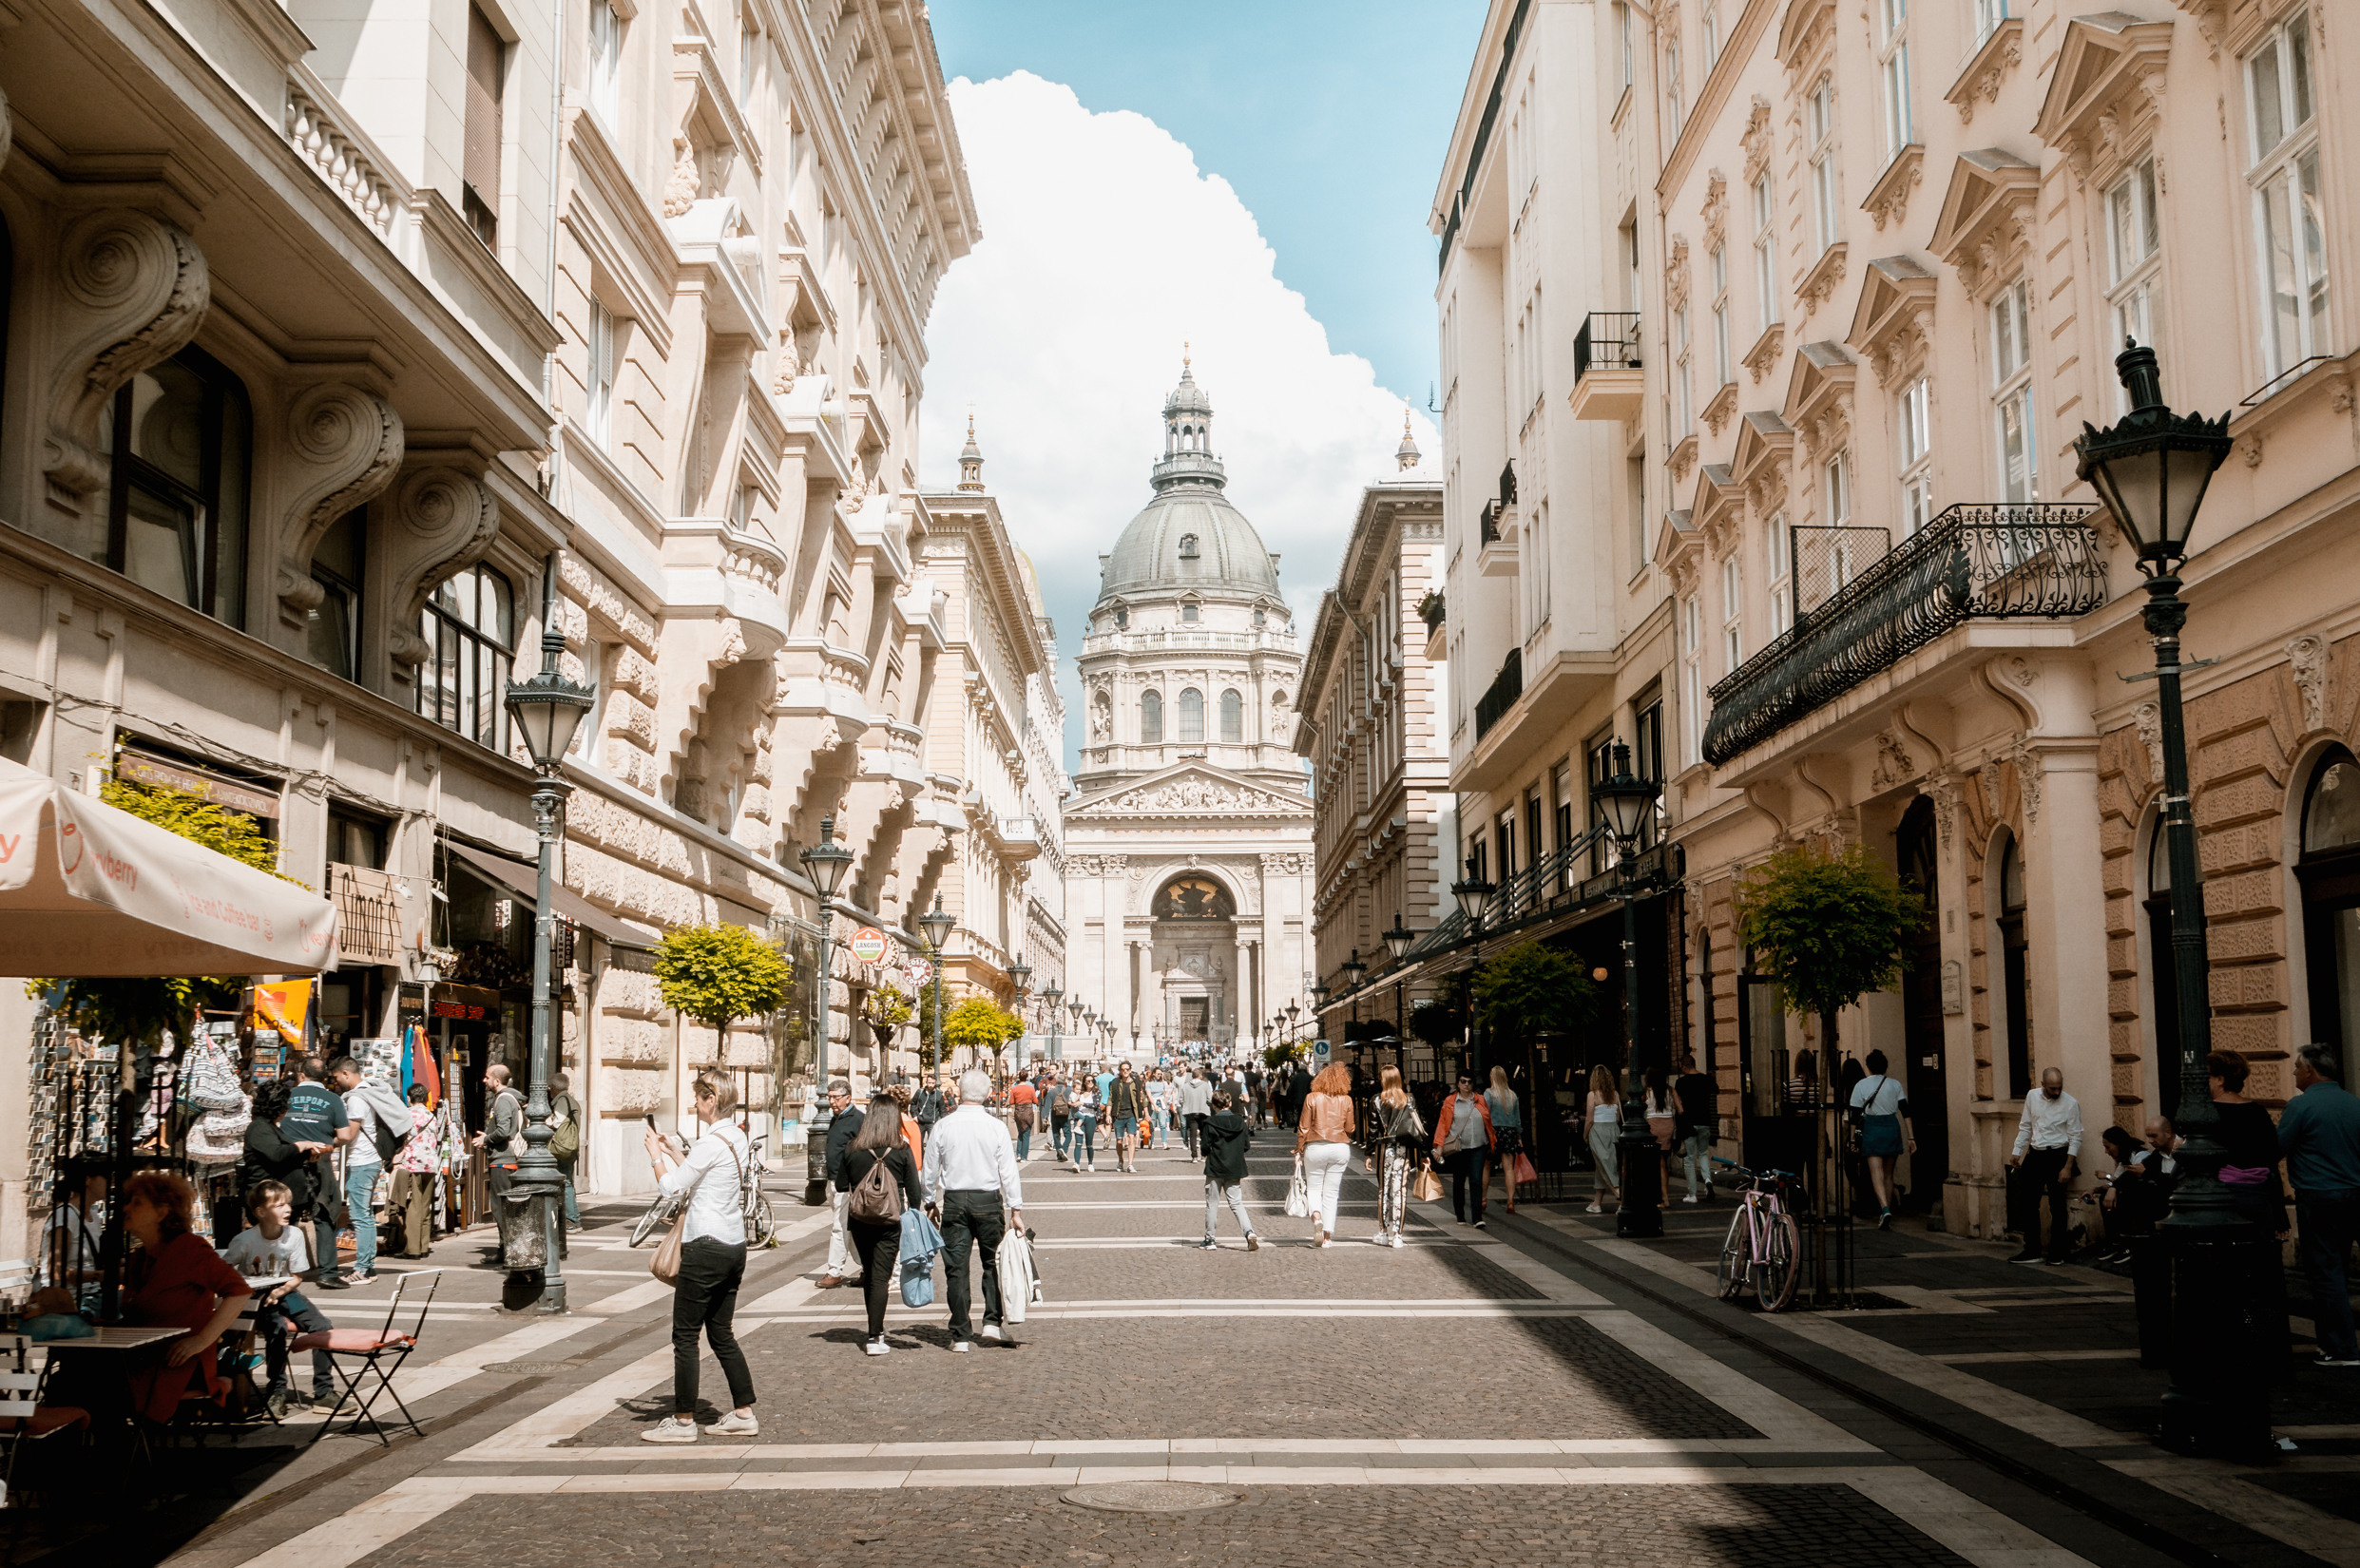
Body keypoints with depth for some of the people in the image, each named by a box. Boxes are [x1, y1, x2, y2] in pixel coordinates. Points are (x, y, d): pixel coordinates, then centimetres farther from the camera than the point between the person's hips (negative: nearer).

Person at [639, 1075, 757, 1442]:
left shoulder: (711, 1142, -16)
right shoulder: (737, 1138, 12)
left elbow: (672, 1187, -12)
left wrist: (655, 1154, 2)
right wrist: (671, 1150, 23)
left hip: (707, 1247, -9)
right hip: (734, 1245, 9)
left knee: (685, 1336, 0)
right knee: (721, 1334, 15)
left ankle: (683, 1421, 5)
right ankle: (744, 1415, 16)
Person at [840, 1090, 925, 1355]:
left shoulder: (851, 1148, -3)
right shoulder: (902, 1151, -9)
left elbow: (841, 1186, 7)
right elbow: (914, 1192, -4)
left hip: (859, 1221, 3)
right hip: (889, 1223, -3)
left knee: (869, 1275, 18)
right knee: (880, 1277, 1)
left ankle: (876, 1330, 30)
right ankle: (875, 1338, 0)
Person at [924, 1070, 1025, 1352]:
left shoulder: (942, 1126, -3)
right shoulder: (996, 1127, -7)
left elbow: (930, 1170, 5)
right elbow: (1009, 1171, -4)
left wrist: (931, 1202, 19)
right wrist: (1016, 1209, 2)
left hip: (953, 1201, 1)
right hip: (988, 1201, -1)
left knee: (956, 1268, 4)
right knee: (992, 1263, 15)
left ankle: (961, 1335, 6)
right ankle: (992, 1321, 9)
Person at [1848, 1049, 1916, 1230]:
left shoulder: (1861, 1085, -2)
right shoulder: (1895, 1084, 4)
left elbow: (1855, 1115, -3)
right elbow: (1905, 1111, 1)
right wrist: (1911, 1137, 4)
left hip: (1872, 1129, -3)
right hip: (1892, 1127, 3)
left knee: (1876, 1173, -7)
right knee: (1888, 1174, 14)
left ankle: (1885, 1210, -28)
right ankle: (1886, 1214, 21)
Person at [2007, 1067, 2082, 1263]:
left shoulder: (2070, 1104, -9)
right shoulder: (2032, 1097, 2)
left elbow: (2075, 1137, -8)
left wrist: (2068, 1167, -12)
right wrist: (2017, 1153, 7)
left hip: (2057, 1155, -4)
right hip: (2035, 1155, 5)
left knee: (2057, 1206, 2)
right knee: (2027, 1203, 6)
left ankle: (2057, 1253, 12)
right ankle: (2032, 1252, 14)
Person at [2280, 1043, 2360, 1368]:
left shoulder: (2300, 1105, -14)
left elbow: (2277, 1148, -11)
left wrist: (2280, 1123, 7)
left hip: (2318, 1198, -7)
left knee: (2325, 1271, -2)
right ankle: (2331, 1338, 23)